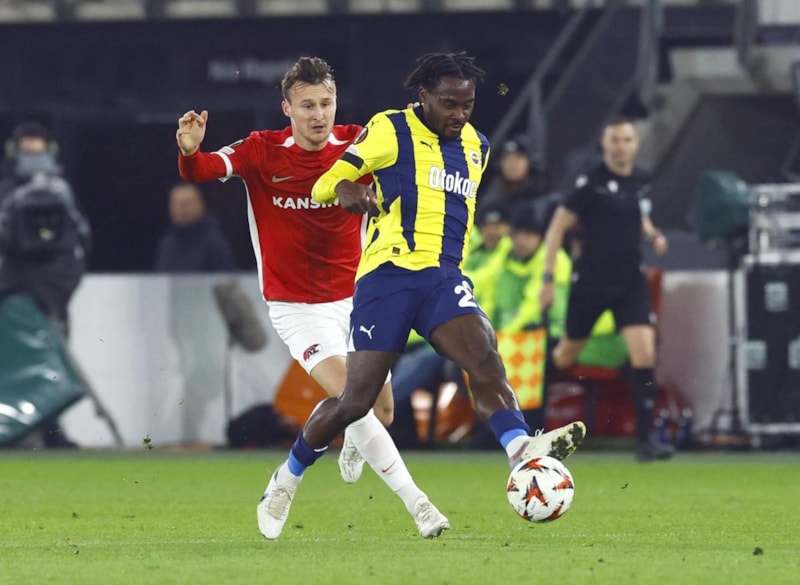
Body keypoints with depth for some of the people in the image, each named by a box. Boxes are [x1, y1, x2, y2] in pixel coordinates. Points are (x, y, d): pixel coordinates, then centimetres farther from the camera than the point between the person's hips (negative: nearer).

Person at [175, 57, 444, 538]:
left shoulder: (358, 145, -6)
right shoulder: (262, 151, -12)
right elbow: (201, 171, -22)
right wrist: (190, 153, -44)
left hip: (353, 297, 3)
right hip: (297, 307, -3)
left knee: (382, 414, 8)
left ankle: (352, 443, 46)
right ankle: (415, 500, -16)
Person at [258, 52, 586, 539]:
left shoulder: (476, 146, 18)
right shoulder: (391, 131, 0)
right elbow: (324, 184, -2)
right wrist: (346, 189, -23)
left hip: (445, 278, 5)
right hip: (389, 274, -5)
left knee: (485, 357, -24)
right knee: (357, 399, -5)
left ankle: (523, 453, -45)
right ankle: (285, 481, 16)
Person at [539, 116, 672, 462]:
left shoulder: (641, 181, 4)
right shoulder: (591, 183, -13)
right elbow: (557, 227, -9)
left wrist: (654, 236, 2)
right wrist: (548, 278, -13)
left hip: (630, 281, 3)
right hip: (590, 282, -3)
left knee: (644, 355, -12)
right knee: (566, 356, 10)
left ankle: (645, 438, -9)